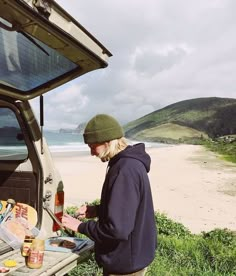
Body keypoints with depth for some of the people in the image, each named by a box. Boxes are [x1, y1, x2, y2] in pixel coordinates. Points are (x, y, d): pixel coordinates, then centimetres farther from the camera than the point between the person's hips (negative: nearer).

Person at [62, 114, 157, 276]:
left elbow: (117, 229, -30)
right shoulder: (130, 163, 3)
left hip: (126, 263, -9)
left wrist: (80, 227, -17)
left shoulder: (125, 170, -29)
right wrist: (98, 210, 4)